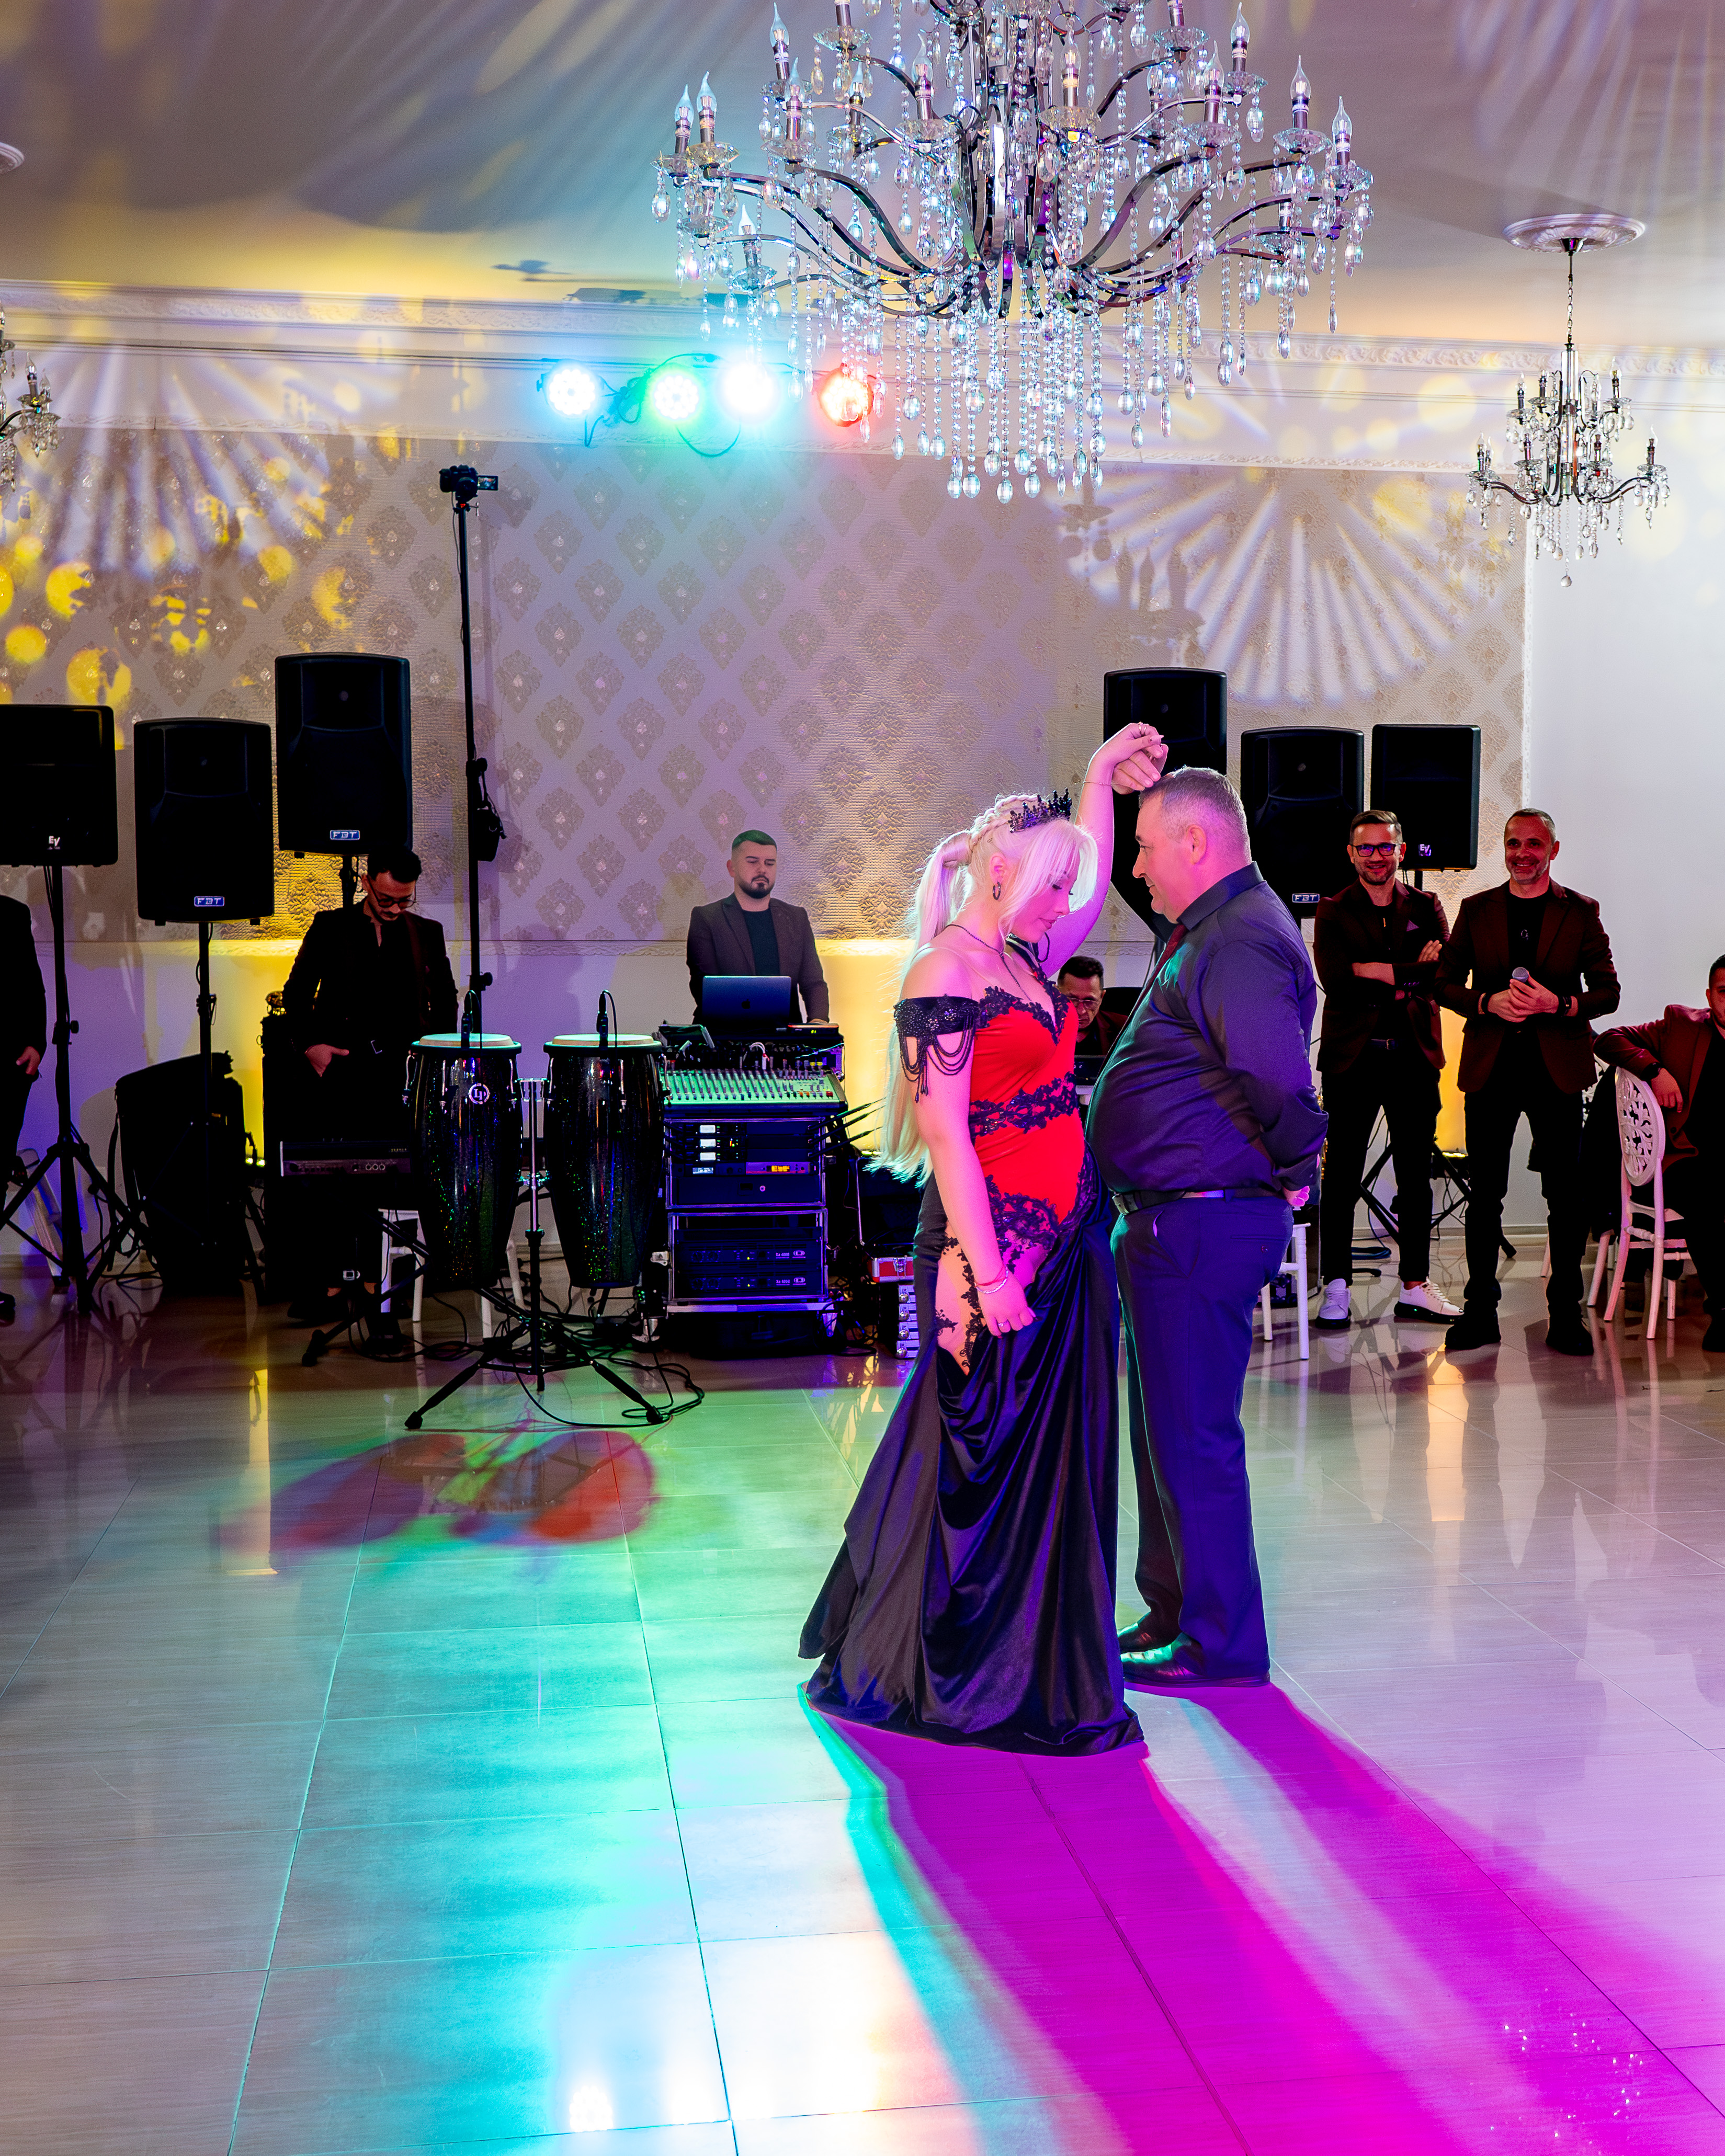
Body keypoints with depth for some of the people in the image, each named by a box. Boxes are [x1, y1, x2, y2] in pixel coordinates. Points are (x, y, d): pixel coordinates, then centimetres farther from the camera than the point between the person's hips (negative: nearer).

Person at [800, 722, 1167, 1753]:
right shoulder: (944, 978, -14)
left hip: (1066, 1238, 9)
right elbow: (947, 1139, -18)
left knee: (1056, 1453, 14)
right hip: (998, 1240, -9)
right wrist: (988, 1275, -20)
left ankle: (1036, 1667, 28)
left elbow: (1091, 893, 32)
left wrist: (1099, 779, 25)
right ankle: (950, 1678, 18)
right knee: (984, 1458, 2)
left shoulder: (1023, 958, 11)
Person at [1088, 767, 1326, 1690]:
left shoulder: (1237, 943, -20)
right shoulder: (1214, 931, 16)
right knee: (1166, 1429, 19)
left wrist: (1291, 1174, -16)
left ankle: (1220, 1644, 9)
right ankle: (1174, 1613, 31)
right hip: (1172, 1222, 11)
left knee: (1192, 1437, -2)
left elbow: (1280, 1083, -31)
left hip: (1202, 1223, -11)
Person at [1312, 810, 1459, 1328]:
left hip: (1413, 1056, 3)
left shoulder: (1425, 908, 11)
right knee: (1341, 1175, -3)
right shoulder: (1333, 912, 4)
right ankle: (1336, 1290, 3)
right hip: (1353, 1057, -2)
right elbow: (1335, 979, -12)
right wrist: (1412, 974, -12)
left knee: (1416, 1176, 6)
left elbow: (1445, 973, -4)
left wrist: (1380, 972, -14)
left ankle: (1414, 1289, 14)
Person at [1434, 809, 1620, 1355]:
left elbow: (1607, 991, 4)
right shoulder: (1477, 910, 10)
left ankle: (1565, 1314, 9)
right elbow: (1445, 982, 9)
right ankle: (1480, 1310, 12)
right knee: (1484, 1194, 4)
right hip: (1489, 1066, 1)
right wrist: (1488, 1002, -10)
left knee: (1566, 1196, 0)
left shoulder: (1581, 912, 6)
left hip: (1558, 1066, -1)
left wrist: (1558, 1004, -14)